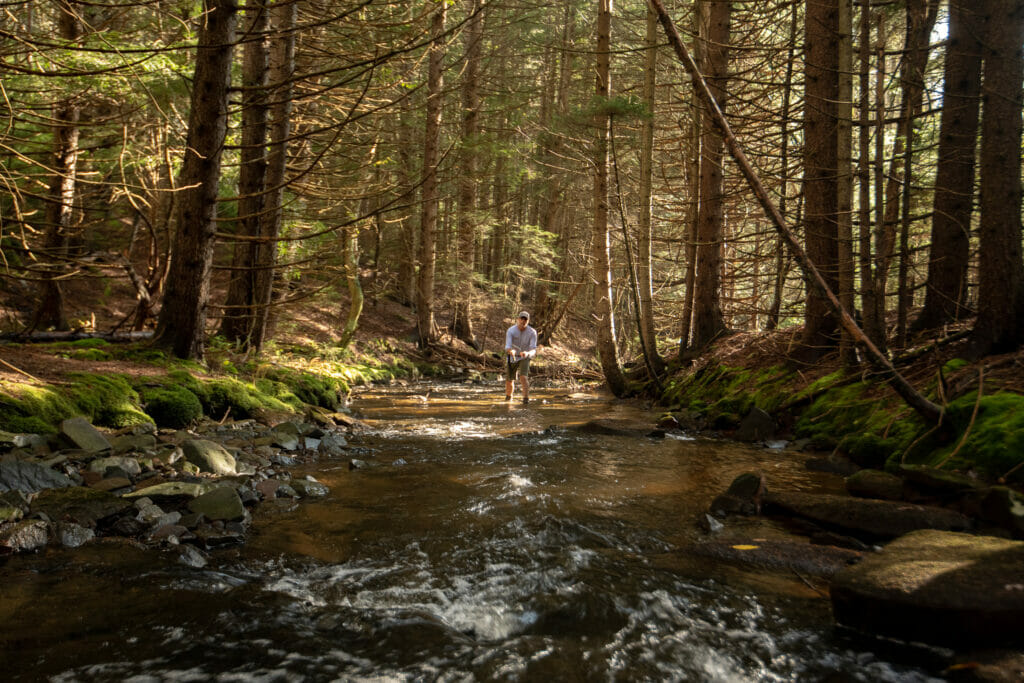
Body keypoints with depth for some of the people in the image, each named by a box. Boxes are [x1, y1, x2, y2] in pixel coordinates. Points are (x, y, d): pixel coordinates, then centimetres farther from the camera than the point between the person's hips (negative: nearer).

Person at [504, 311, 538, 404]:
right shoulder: (511, 331, -21)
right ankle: (508, 397, 39)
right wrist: (511, 351, -56)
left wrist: (527, 353, -51)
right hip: (512, 358, 1)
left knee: (523, 377, -25)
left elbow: (533, 350, -27)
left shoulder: (532, 332, -21)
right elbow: (507, 347, -31)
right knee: (509, 381, 10)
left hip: (524, 358, -1)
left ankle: (526, 399, -21)